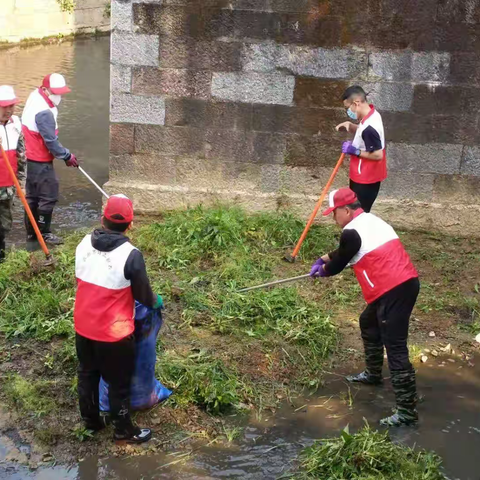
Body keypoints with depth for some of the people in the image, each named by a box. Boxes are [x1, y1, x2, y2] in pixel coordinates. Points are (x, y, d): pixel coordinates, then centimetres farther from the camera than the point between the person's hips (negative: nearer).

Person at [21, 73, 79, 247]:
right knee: (48, 197, 2)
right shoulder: (44, 113, -25)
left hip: (31, 159, 10)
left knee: (33, 196, 16)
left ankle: (31, 233, 26)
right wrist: (67, 156, -11)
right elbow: (51, 141, -22)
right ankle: (44, 234, 12)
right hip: (41, 162, -10)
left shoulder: (34, 97, 6)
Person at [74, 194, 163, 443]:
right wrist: (156, 302, 12)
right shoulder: (130, 255, -23)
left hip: (83, 326, 6)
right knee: (118, 382, 13)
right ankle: (123, 430, 30)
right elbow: (143, 295, -11)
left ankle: (90, 419, 42)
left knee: (87, 374, 24)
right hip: (113, 332, -5)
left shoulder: (84, 244, -6)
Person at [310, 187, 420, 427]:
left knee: (395, 348, -10)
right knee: (369, 323, 30)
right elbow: (344, 251, 32)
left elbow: (338, 265, 2)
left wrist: (322, 269, 22)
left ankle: (406, 410, -11)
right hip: (406, 282, 10)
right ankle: (373, 373, 45)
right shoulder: (370, 221, 17)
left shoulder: (352, 232, -12)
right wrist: (324, 259, 24)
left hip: (394, 290, -10)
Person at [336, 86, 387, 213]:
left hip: (365, 180, -10)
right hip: (363, 176, 10)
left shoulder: (369, 128, -29)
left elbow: (378, 155, -28)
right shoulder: (371, 114, 2)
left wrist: (355, 151, -21)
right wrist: (350, 126, 2)